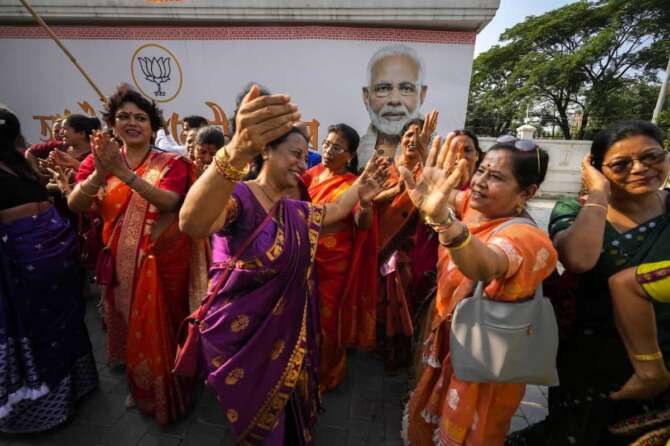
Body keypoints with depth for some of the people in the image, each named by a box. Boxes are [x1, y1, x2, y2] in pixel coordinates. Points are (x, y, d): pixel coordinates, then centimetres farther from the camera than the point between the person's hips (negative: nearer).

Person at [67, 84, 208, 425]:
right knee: (130, 328, 20)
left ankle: (165, 393, 34)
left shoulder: (171, 163, -6)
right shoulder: (98, 160, 3)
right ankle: (138, 387, 45)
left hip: (162, 262, -3)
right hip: (121, 263, 4)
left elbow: (169, 202, -24)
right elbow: (75, 205, -10)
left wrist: (125, 173, -33)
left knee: (160, 330, 8)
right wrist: (100, 174, -28)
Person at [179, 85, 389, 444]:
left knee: (284, 411, 26)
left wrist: (359, 190, 5)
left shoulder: (295, 210, 3)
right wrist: (236, 152, -61)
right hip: (238, 333, -6)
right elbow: (192, 224, -45)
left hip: (284, 330, 7)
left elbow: (331, 212, 22)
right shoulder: (237, 195, -22)